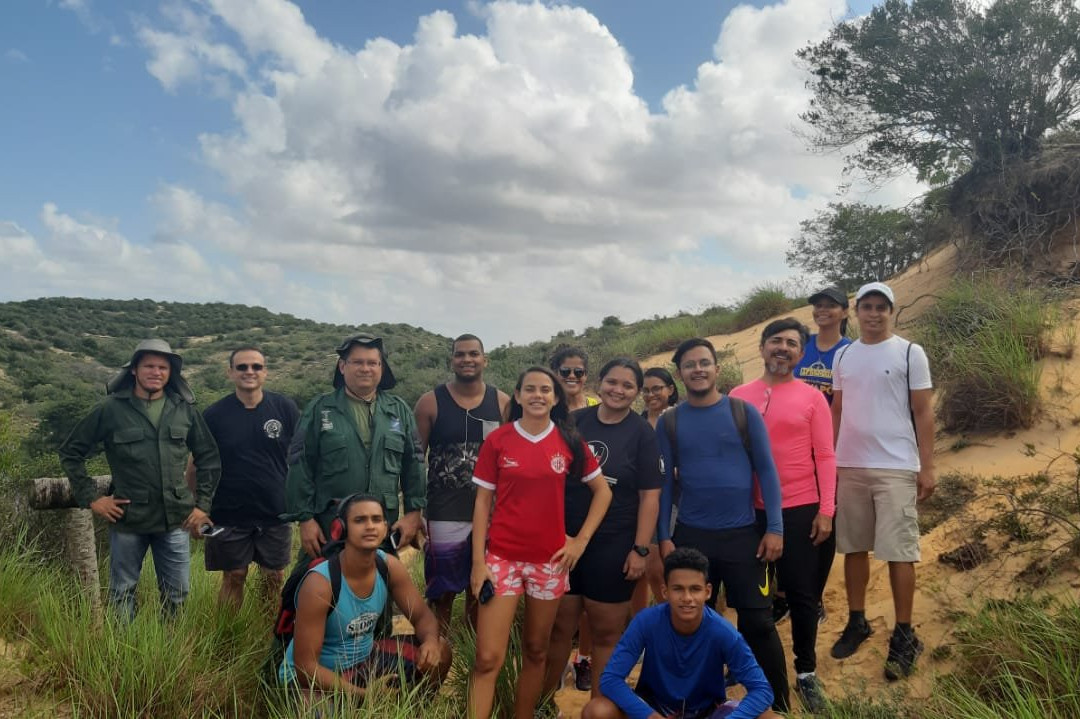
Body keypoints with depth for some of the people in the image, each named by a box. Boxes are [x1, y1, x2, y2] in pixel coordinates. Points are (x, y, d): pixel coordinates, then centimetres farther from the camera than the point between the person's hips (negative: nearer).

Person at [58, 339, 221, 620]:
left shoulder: (185, 410, 1)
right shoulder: (111, 409, -5)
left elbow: (209, 458, 10)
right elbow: (70, 452, 3)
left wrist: (203, 504, 5)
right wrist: (91, 498, -3)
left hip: (175, 519, 2)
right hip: (127, 519, -2)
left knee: (177, 593, 10)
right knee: (122, 592, 11)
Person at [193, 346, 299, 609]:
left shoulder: (285, 408, -3)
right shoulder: (214, 415, -3)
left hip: (276, 514, 1)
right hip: (228, 516, -1)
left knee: (275, 577, 11)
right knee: (233, 578, 10)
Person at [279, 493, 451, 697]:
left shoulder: (390, 567, -11)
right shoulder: (319, 583, -28)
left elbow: (423, 616, -1)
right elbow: (305, 666, -27)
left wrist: (431, 642, -26)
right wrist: (364, 694, -33)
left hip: (364, 661, 6)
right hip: (311, 677, -5)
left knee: (438, 653, -9)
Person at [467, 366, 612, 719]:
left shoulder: (570, 441, 1)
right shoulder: (497, 440, -3)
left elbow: (603, 491, 9)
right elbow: (482, 503, -1)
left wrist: (581, 539, 0)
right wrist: (478, 562, -6)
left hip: (550, 559, 2)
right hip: (502, 556, -2)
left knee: (536, 651, 14)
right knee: (487, 658, -6)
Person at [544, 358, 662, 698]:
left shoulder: (642, 434, -3)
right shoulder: (573, 422, 2)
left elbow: (649, 496, -6)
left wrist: (640, 549, -11)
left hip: (614, 546, -2)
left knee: (606, 633, 9)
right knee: (559, 627, 11)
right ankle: (542, 699, 28)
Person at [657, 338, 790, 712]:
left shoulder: (744, 412, -2)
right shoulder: (669, 422, 2)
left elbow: (766, 470, -2)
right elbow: (664, 481, 4)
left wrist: (775, 528, -7)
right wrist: (664, 536, 0)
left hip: (743, 534, -1)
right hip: (690, 536, 2)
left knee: (757, 623, 2)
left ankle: (778, 704, 19)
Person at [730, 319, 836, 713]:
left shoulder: (812, 397, -1)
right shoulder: (739, 396, 3)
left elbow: (825, 457, -3)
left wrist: (826, 510, -8)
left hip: (799, 510, -2)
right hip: (750, 511, 2)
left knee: (802, 593, 7)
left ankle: (806, 673, 23)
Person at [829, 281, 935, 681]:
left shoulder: (910, 353, -1)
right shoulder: (843, 356, 10)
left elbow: (923, 413, -2)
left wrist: (927, 467, -6)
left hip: (896, 468, -4)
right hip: (849, 467, 4)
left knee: (899, 552, -2)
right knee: (853, 547, 10)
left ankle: (904, 636, 10)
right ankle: (857, 622, 24)